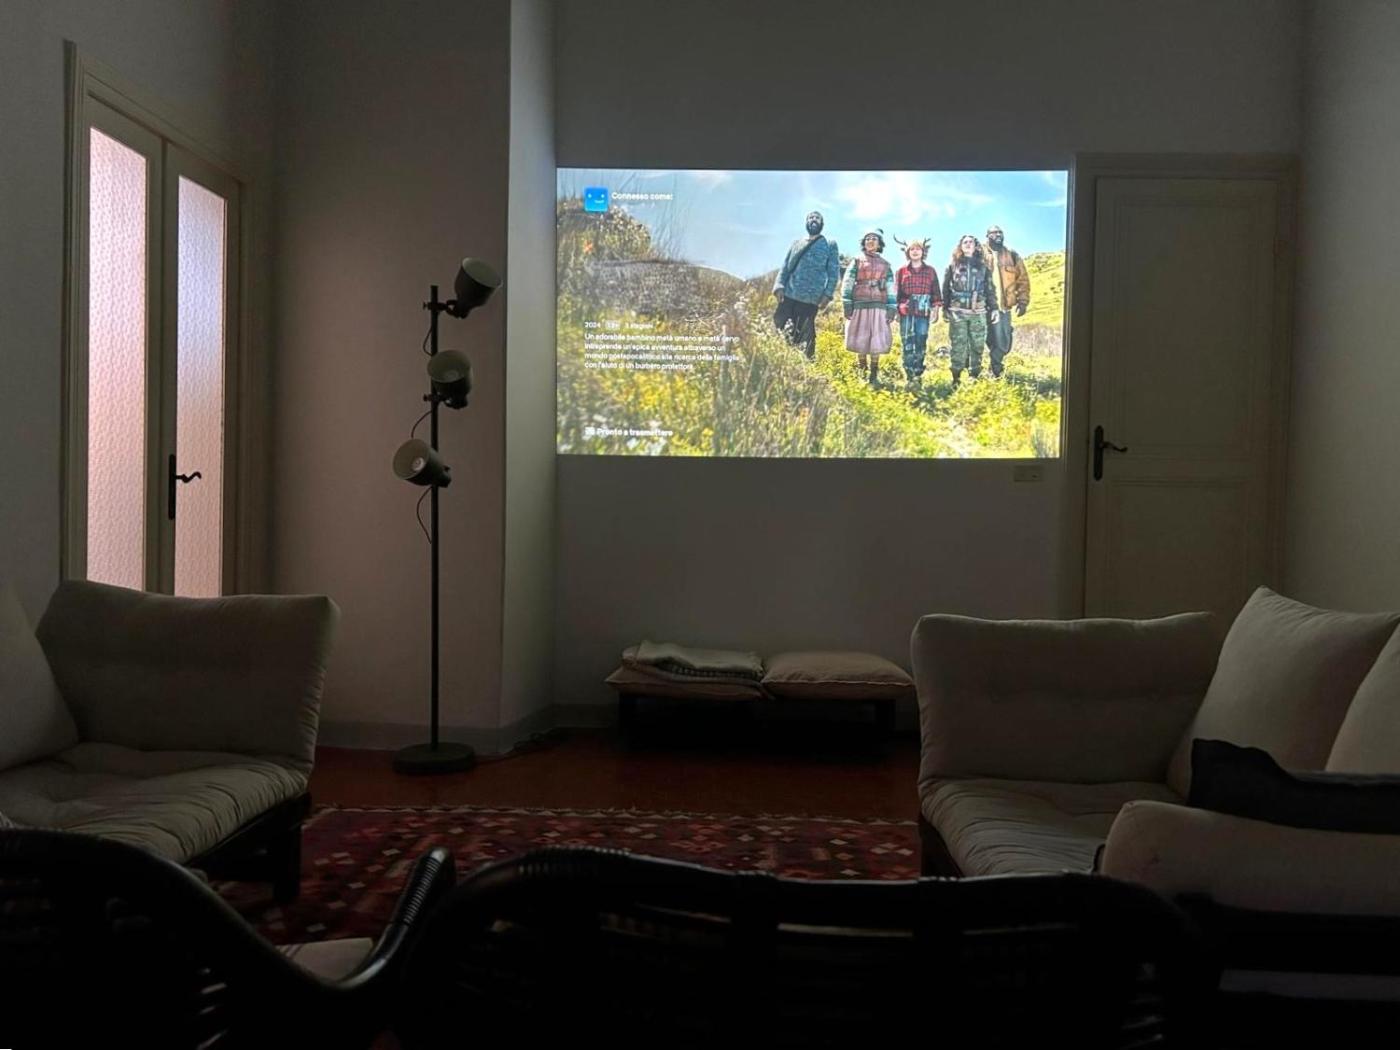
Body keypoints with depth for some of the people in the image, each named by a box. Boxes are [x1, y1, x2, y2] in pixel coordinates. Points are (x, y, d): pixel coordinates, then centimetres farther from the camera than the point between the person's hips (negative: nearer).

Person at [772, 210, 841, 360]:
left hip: (810, 298, -4)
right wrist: (779, 286, -2)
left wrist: (828, 294, -8)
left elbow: (834, 272, 3)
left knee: (804, 335, -4)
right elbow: (785, 266, 13)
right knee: (779, 327, -1)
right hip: (788, 294, 4)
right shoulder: (797, 243, 17)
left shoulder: (829, 245, 8)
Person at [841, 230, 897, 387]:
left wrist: (892, 309, 4)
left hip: (878, 307, 1)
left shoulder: (885, 265, 15)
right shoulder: (856, 261, 9)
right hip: (859, 306, -1)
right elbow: (847, 284, 2)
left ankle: (874, 375, 2)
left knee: (877, 341, -3)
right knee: (860, 339, 0)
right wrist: (846, 304, -8)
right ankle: (862, 372, 12)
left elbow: (890, 289, 13)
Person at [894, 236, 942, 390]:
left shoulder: (930, 271, 10)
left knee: (921, 345, 2)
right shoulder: (901, 271, 8)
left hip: (923, 314, 1)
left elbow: (936, 292, 10)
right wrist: (895, 310, 6)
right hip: (906, 313, -1)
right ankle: (909, 377, -5)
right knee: (907, 345, -5)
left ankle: (918, 375, 9)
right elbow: (896, 293, 10)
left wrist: (935, 309, 3)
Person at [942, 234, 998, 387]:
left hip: (978, 312, 1)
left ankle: (975, 377, 8)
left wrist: (993, 308, 4)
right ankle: (956, 378, 1)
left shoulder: (983, 266, 12)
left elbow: (990, 289, 11)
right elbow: (946, 288, 8)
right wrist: (945, 308, 2)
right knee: (958, 346, -5)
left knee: (977, 346, 1)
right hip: (957, 312, -1)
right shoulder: (952, 266, 9)